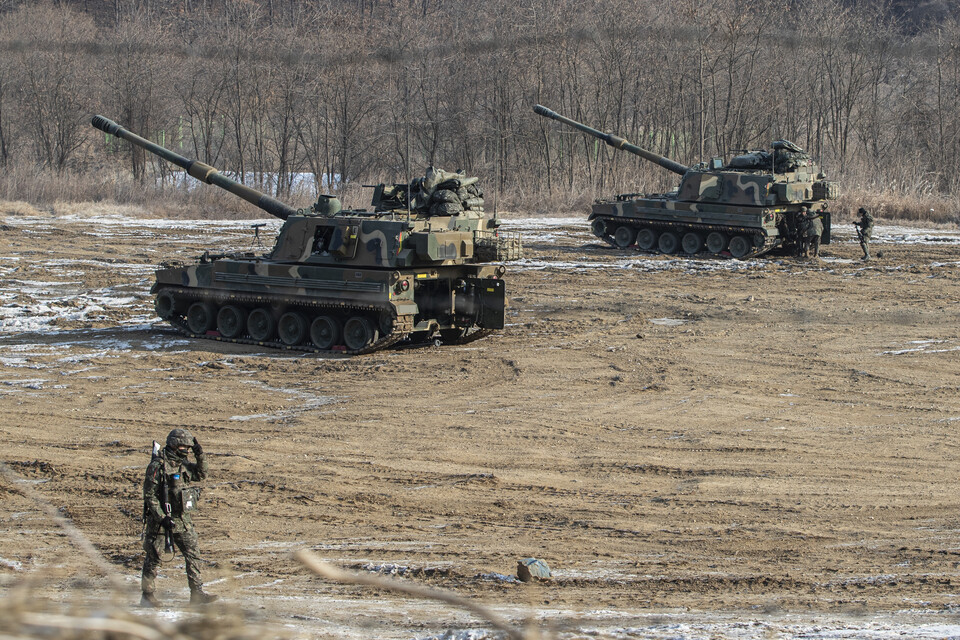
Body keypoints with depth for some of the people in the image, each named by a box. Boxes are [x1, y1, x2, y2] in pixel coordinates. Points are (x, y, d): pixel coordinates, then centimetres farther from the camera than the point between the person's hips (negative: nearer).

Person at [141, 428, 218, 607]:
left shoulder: (183, 465, 8)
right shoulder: (157, 466, -15)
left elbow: (201, 474, 21)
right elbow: (150, 495, -16)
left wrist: (200, 455, 5)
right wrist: (162, 518, -22)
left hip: (183, 520, 7)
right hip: (160, 520, -7)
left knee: (192, 555, 0)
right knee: (153, 558, 4)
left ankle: (197, 593, 2)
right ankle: (148, 595, 13)